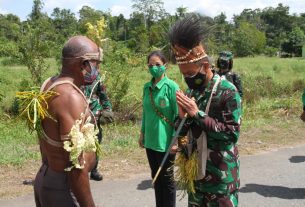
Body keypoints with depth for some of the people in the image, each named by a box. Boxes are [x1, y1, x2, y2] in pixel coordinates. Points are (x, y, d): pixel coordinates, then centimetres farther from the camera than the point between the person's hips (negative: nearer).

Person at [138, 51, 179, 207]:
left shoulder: (171, 86, -12)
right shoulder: (147, 87, 5)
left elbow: (178, 115, -12)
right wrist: (142, 133, 13)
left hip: (165, 141, -6)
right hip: (150, 140, 6)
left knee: (167, 178, 8)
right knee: (156, 177, 17)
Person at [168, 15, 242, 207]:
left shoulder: (228, 92, -16)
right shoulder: (190, 93, 5)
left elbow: (232, 134, -22)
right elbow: (181, 133, 10)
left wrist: (197, 114, -24)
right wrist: (182, 117, -13)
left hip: (220, 174, -6)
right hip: (195, 171, 7)